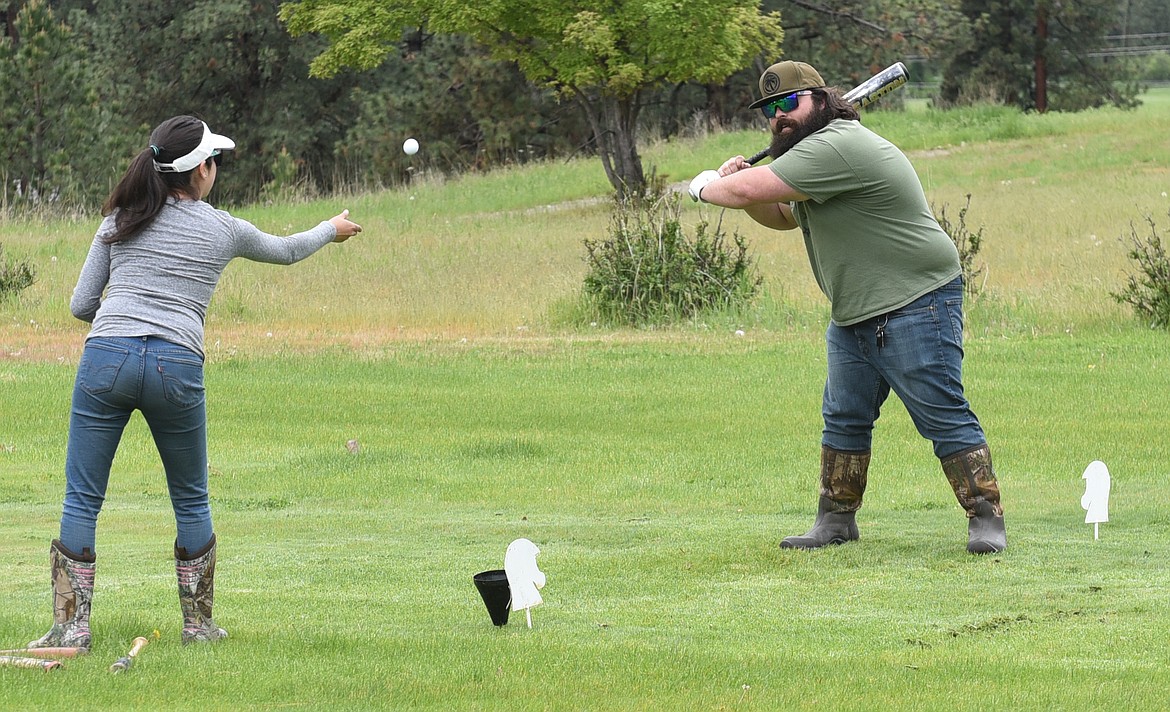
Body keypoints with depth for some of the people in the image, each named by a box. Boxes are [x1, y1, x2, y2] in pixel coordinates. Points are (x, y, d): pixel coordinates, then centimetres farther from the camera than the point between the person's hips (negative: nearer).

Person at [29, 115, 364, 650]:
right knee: (191, 501, 18)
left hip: (105, 359, 0)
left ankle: (72, 626, -3)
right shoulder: (223, 230, 12)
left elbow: (81, 305, 11)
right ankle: (198, 623, 22)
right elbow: (286, 251, 32)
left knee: (81, 500, 4)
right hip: (177, 367, 0)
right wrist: (333, 230, 52)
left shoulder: (120, 221, 12)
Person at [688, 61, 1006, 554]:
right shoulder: (816, 152, 16)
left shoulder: (837, 147, -20)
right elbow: (783, 216, 28)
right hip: (853, 317, 11)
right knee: (844, 420, 11)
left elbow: (749, 190, -21)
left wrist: (708, 186, 1)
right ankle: (836, 521, 19)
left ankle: (987, 519, -6)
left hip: (914, 306, -11)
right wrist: (742, 185, 8)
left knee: (945, 418, -9)